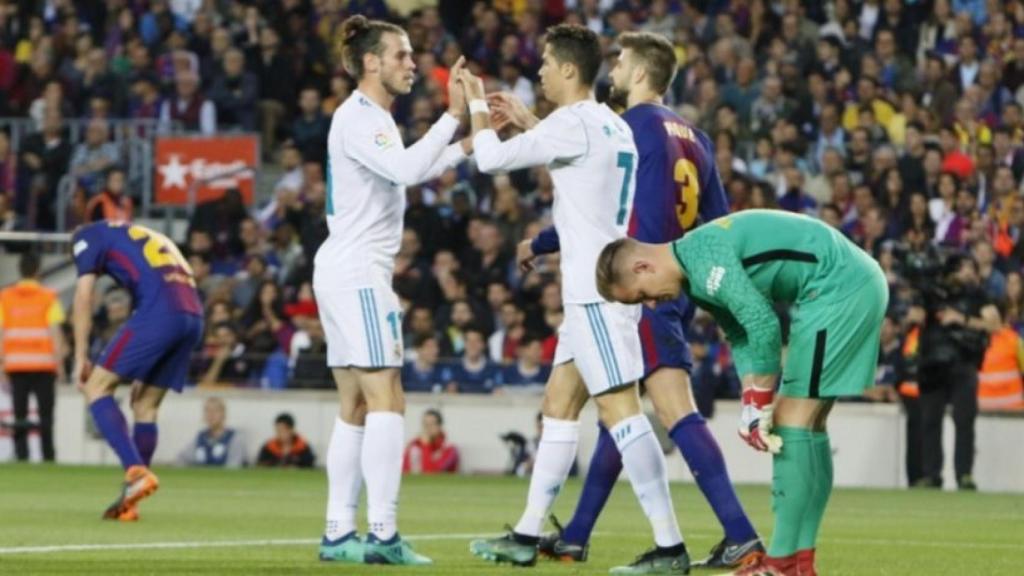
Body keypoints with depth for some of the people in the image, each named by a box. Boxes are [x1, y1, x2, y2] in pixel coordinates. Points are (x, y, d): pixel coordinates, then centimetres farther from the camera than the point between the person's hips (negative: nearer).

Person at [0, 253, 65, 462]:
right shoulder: (48, 297, -2)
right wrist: (59, 362, -2)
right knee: (45, 415, 3)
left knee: (20, 415, 3)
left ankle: (21, 456, -5)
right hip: (43, 363, -2)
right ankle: (48, 457, -2)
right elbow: (55, 331, -6)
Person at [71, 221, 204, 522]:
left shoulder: (89, 235, 17)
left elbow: (84, 294, 6)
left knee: (97, 387, -1)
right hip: (193, 315, 7)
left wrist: (81, 358, 7)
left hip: (159, 312, -7)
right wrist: (144, 375, 32)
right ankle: (128, 502, 13)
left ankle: (136, 472, -18)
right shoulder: (150, 238, 36)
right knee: (145, 406, 15)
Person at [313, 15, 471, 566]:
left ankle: (339, 533, 8)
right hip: (357, 274, -11)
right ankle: (383, 535, -18)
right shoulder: (355, 118, -13)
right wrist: (453, 115, -26)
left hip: (345, 273, 11)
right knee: (386, 401, -14)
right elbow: (407, 169, -27)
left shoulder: (373, 118, 18)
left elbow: (406, 172, 30)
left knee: (356, 408, 9)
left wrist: (466, 145, 19)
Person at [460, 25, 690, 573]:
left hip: (597, 289, -10)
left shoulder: (572, 124, -12)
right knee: (559, 403, 14)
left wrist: (477, 104, 8)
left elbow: (491, 158, -9)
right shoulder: (612, 126, 16)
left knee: (619, 407, -13)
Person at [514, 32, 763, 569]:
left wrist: (538, 245, 11)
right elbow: (720, 223, 13)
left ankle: (741, 536, -26)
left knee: (675, 408, -16)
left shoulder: (631, 127, -8)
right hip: (676, 284, 9)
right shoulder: (692, 136, 13)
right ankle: (575, 537, 24)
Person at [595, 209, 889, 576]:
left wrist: (760, 405, -12)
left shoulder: (701, 256, -17)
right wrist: (752, 406, 1)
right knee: (806, 424, 13)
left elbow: (762, 324, -22)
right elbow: (741, 337, 15)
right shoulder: (698, 280, 15)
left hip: (837, 285, -11)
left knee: (792, 421, -9)